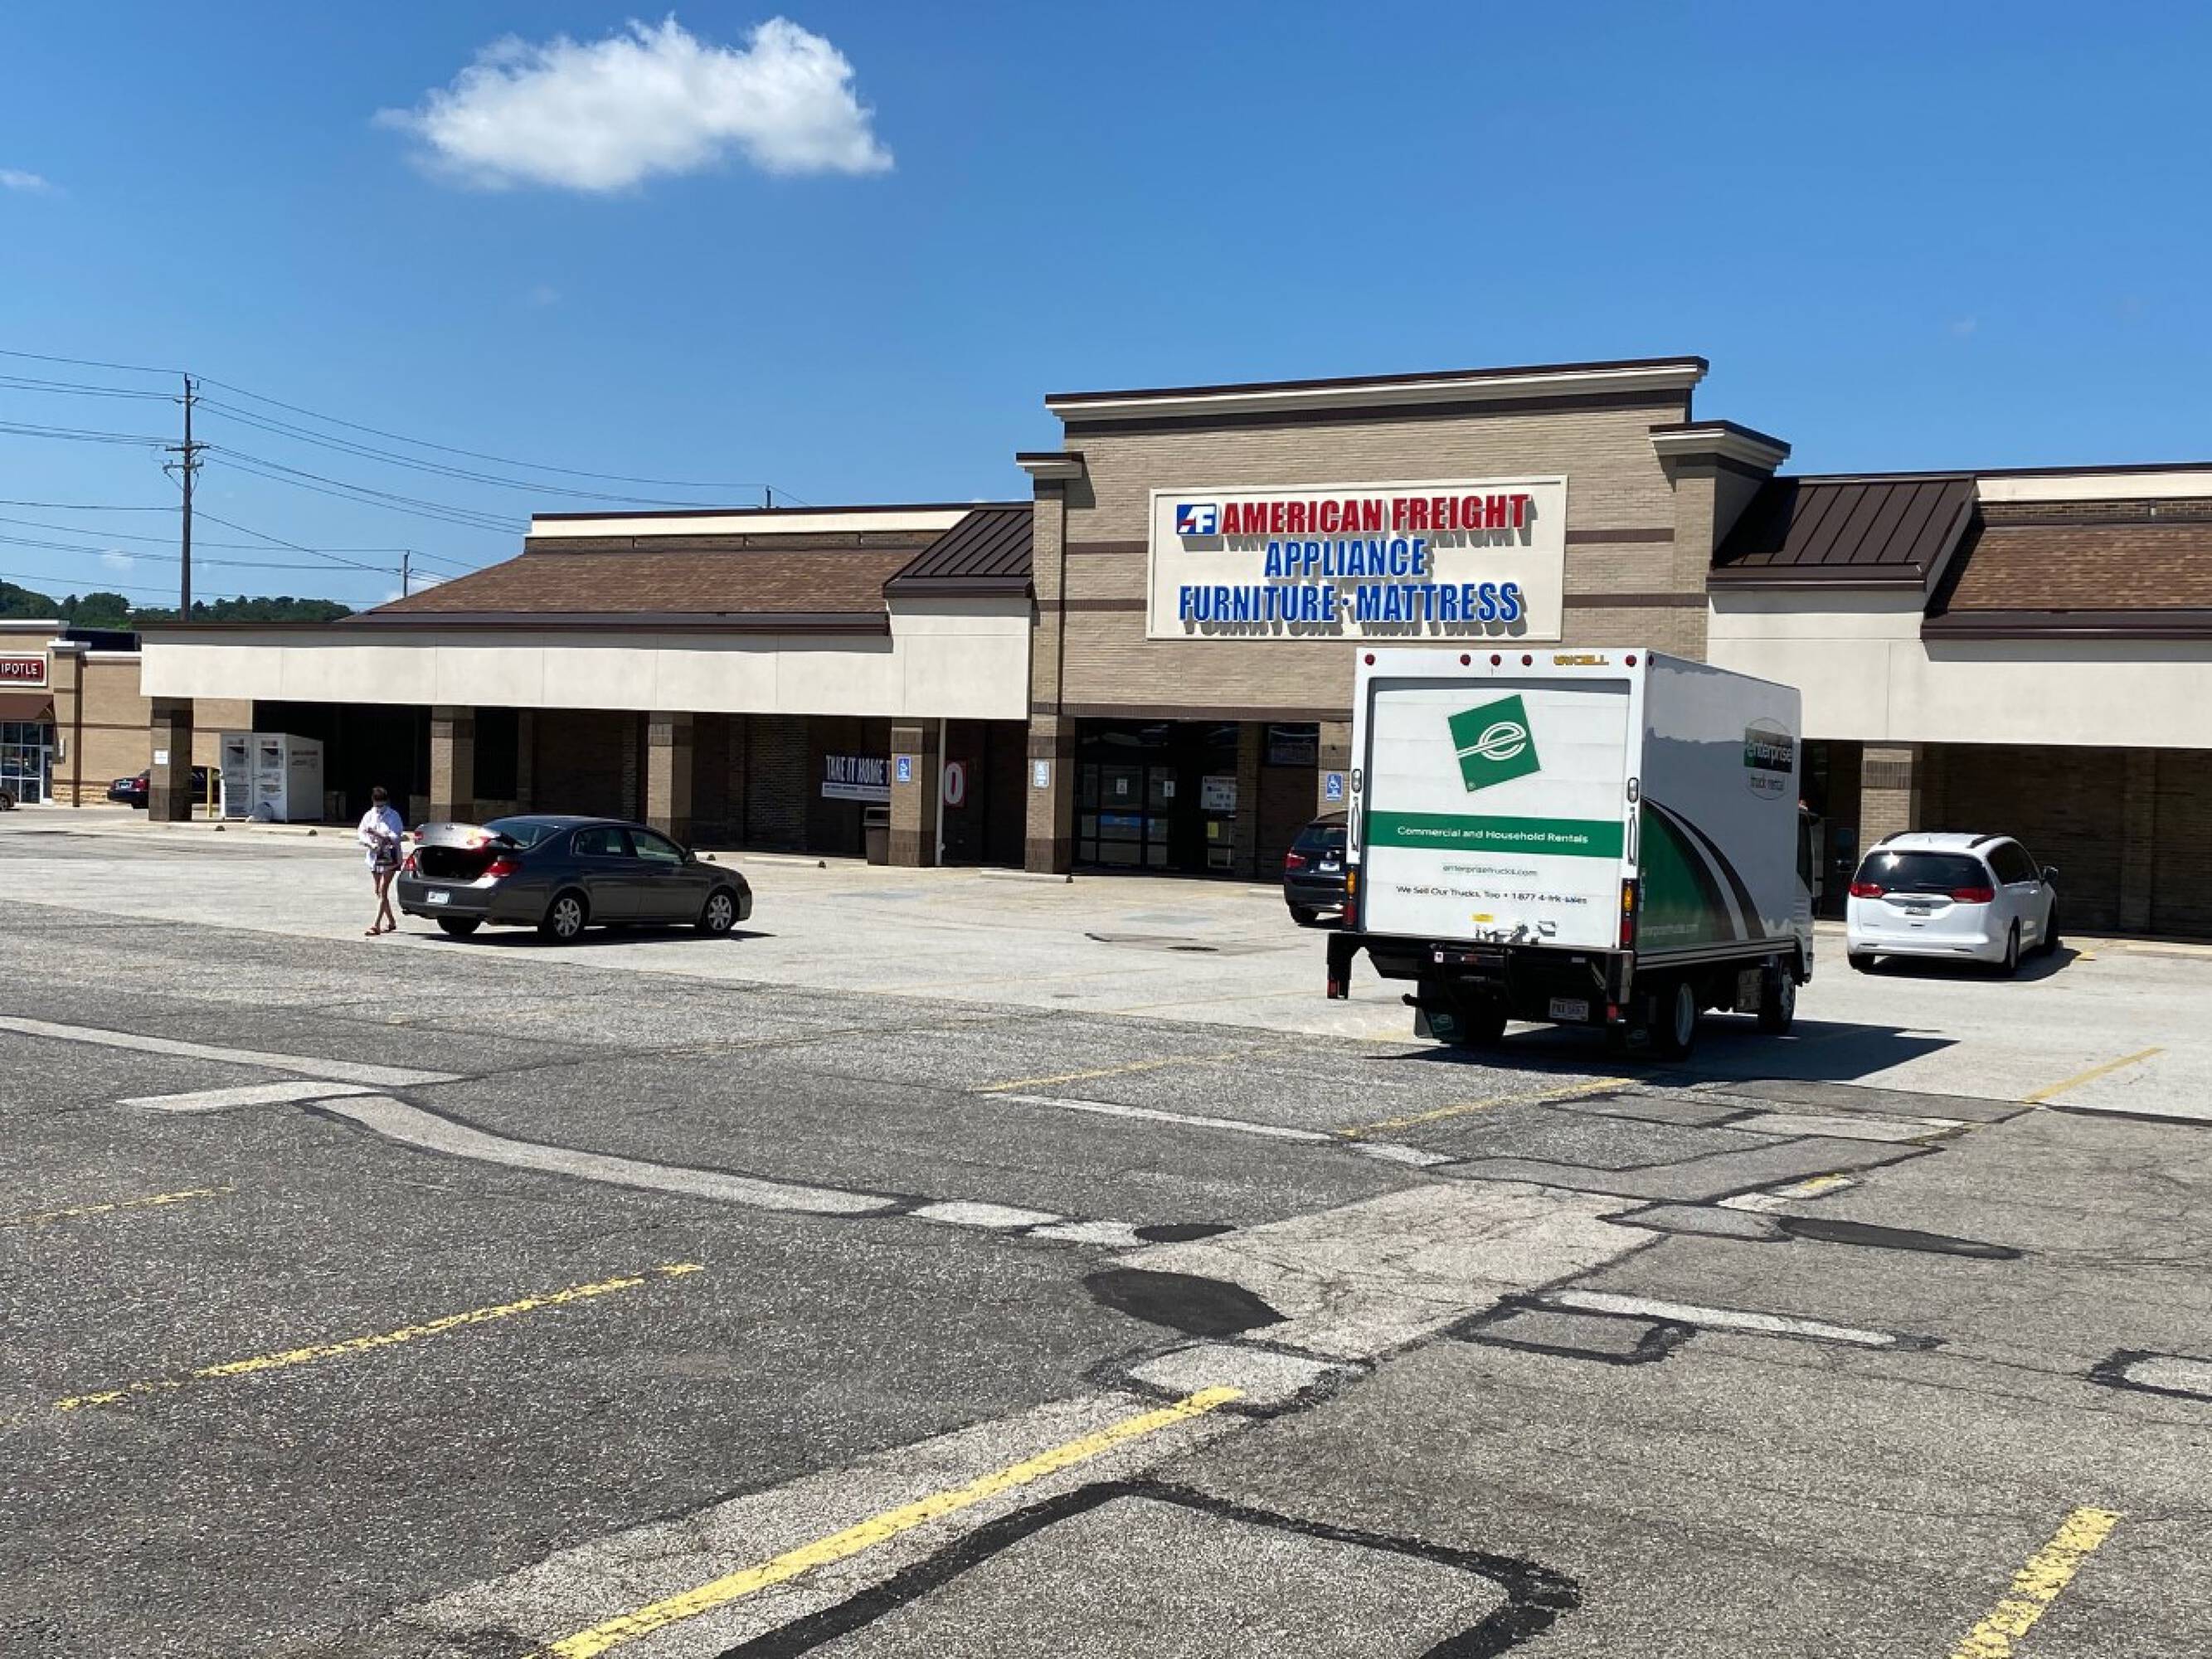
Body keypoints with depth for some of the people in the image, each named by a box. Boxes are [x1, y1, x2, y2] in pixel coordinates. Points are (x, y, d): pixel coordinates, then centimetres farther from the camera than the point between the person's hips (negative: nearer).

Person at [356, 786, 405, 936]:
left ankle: (376, 925, -17)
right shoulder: (369, 816, 6)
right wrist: (370, 843, -15)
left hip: (390, 858, -6)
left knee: (383, 891, -12)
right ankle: (391, 921, 24)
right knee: (379, 892, 11)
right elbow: (360, 834, 3)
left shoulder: (393, 816, -7)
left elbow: (395, 837, -15)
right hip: (374, 857, 6)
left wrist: (376, 834, -24)